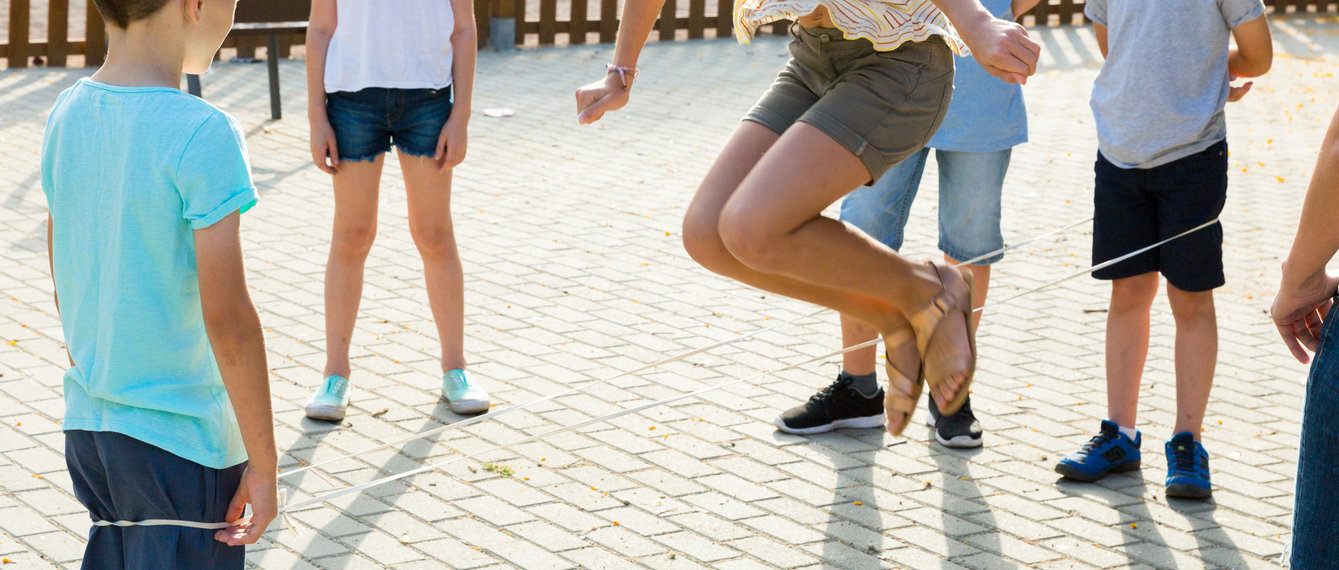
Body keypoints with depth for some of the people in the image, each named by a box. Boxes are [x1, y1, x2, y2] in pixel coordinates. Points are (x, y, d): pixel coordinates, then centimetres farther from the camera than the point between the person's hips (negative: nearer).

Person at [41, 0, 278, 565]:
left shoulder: (66, 115, 2)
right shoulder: (201, 136, -20)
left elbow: (66, 285, 11)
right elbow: (226, 319, -20)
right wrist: (263, 462, -12)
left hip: (85, 423, 7)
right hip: (182, 443, -7)